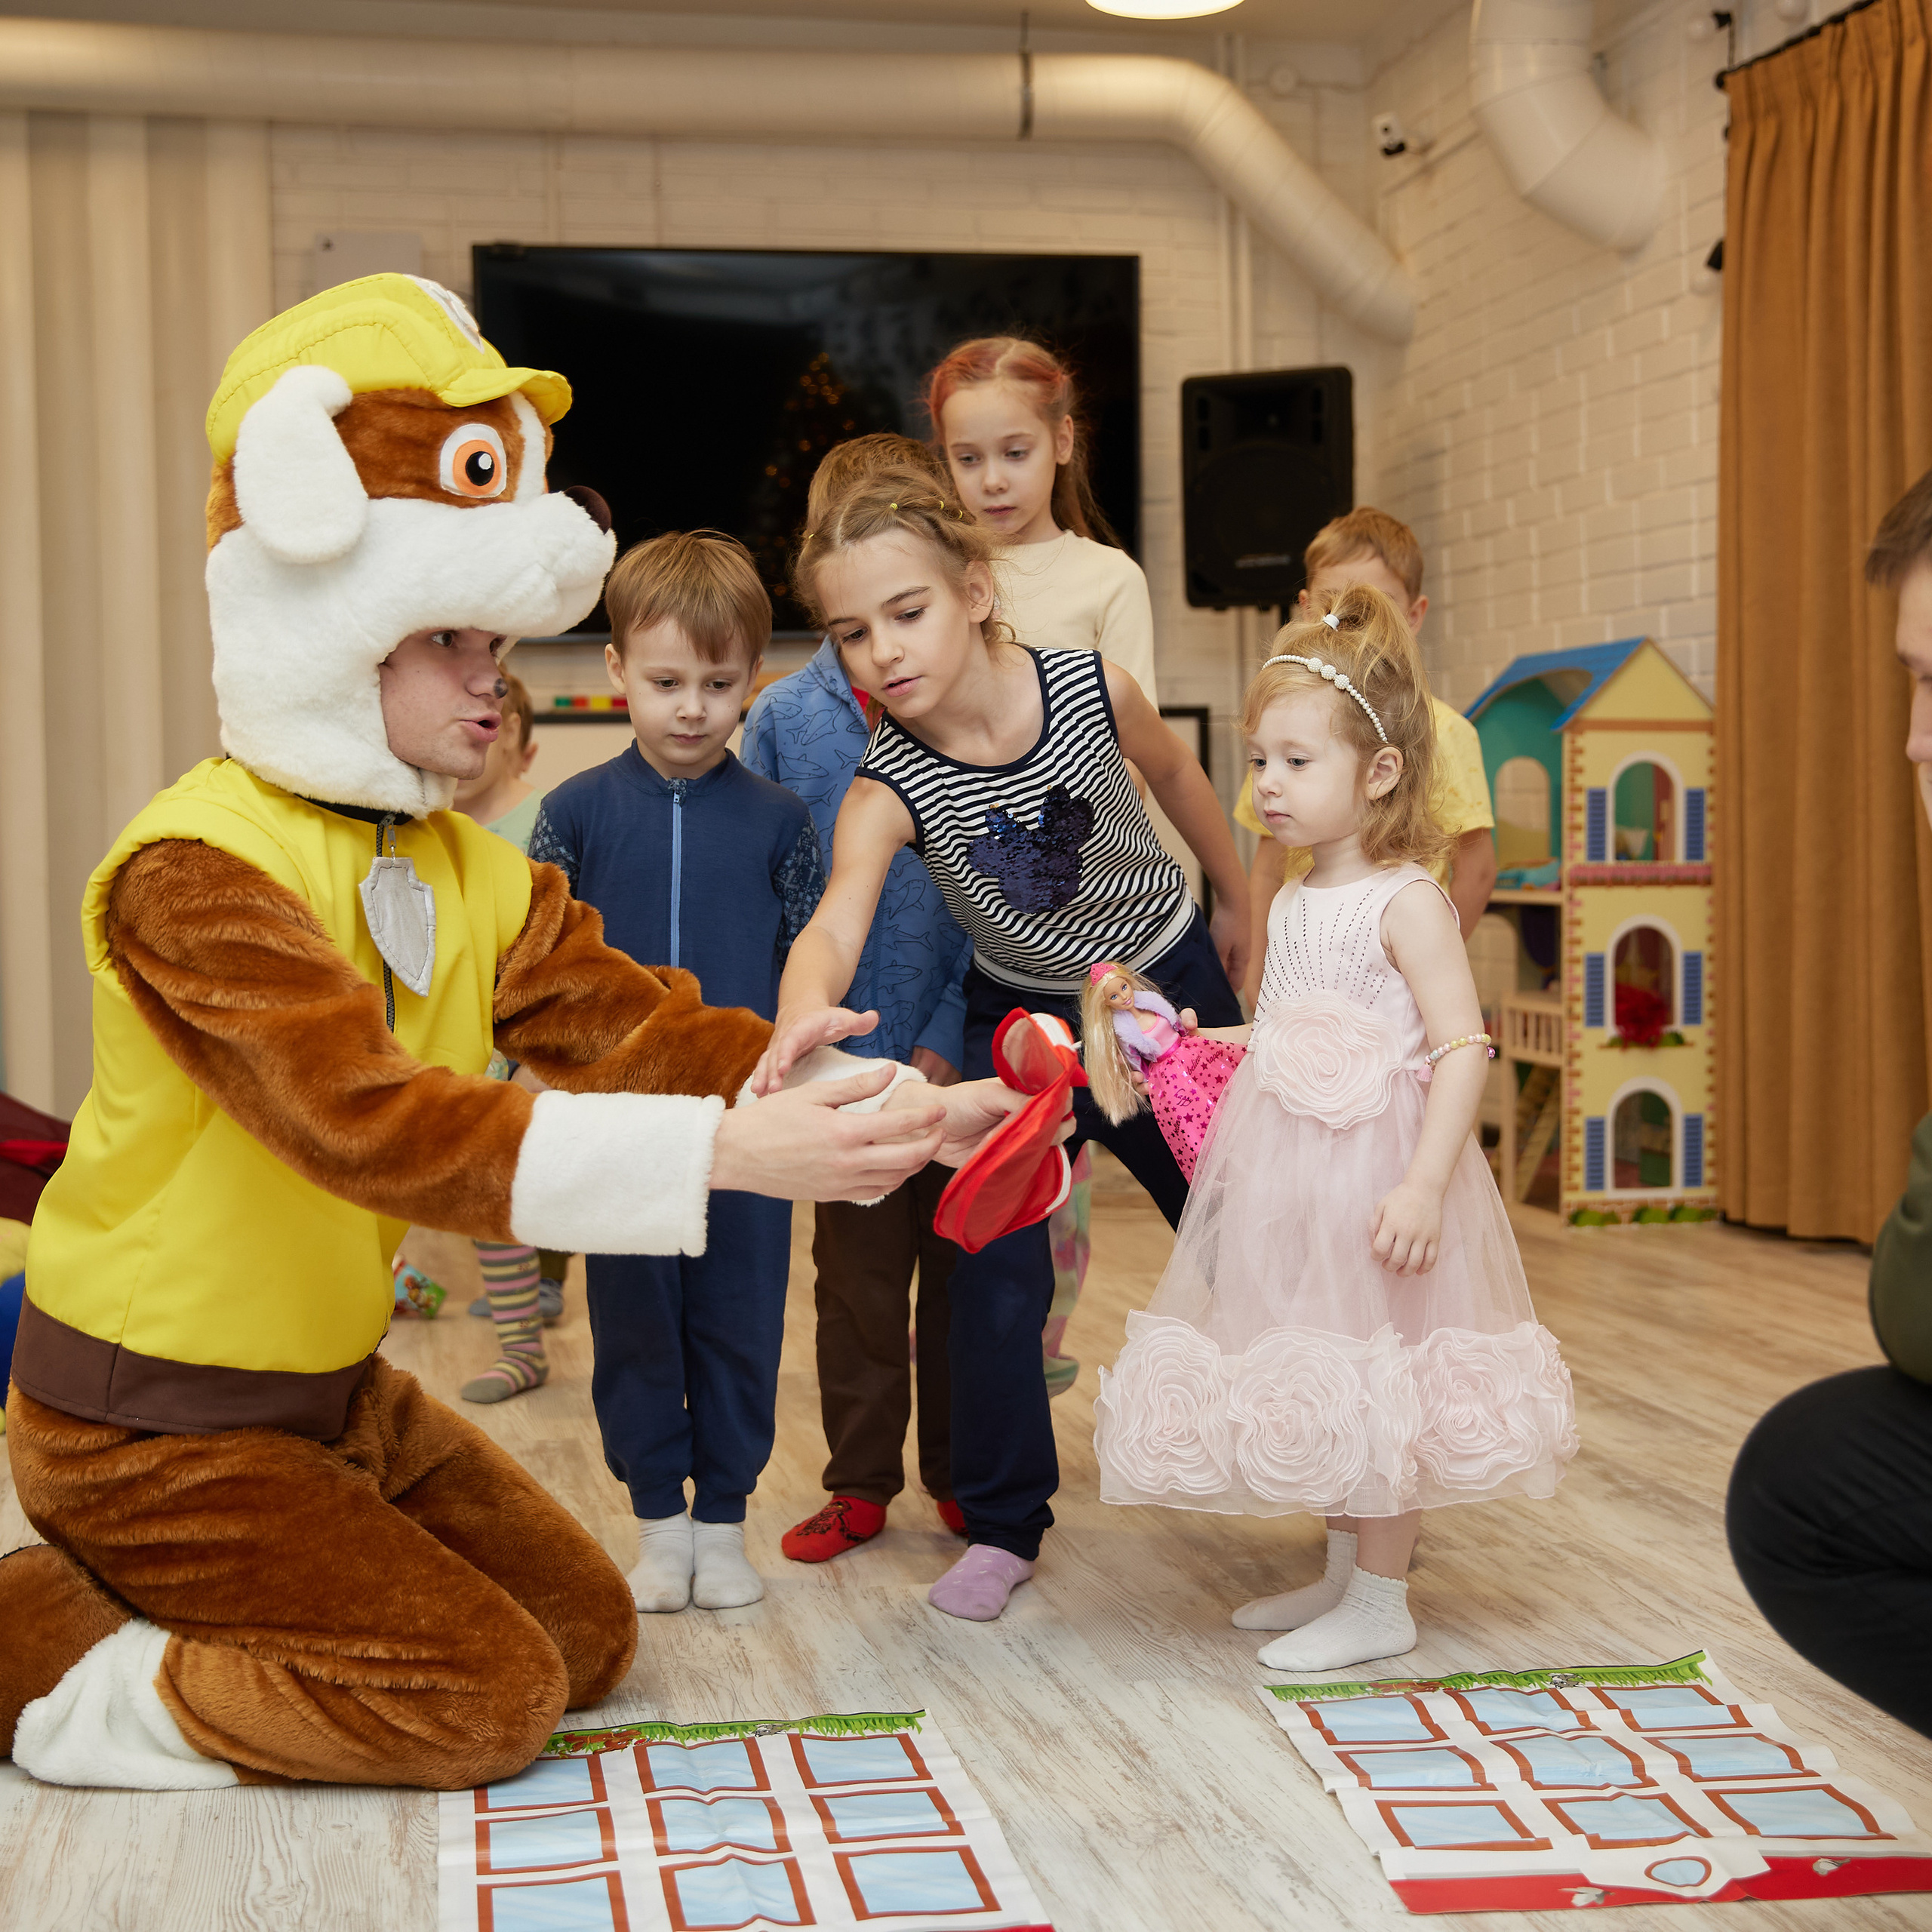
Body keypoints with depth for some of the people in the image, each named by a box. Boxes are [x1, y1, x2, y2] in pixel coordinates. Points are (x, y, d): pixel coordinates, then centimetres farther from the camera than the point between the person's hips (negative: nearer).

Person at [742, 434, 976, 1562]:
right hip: (844, 1063, 1)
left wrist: (949, 1042, -11)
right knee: (857, 1283, 11)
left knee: (963, 1274, 11)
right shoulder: (784, 718, 0)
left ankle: (964, 1474, 27)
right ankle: (861, 1482, 25)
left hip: (966, 1057, 0)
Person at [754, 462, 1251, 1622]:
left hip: (1169, 984, 1)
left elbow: (1176, 774, -2)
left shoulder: (1091, 689, -24)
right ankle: (1004, 1526, 10)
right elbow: (835, 925, -44)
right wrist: (806, 1010, -68)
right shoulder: (886, 789, -27)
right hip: (1021, 1018, 0)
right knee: (995, 1271, -7)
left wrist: (1237, 901, 13)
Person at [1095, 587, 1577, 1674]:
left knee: (1372, 1376, -1)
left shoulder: (1405, 901, -13)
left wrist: (1425, 1184, -26)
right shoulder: (1295, 904, 12)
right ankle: (1344, 1574, 29)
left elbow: (1462, 1047, -19)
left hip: (1373, 1170, -8)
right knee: (1319, 1385, 15)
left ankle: (1381, 1603, 12)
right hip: (1289, 1175, 8)